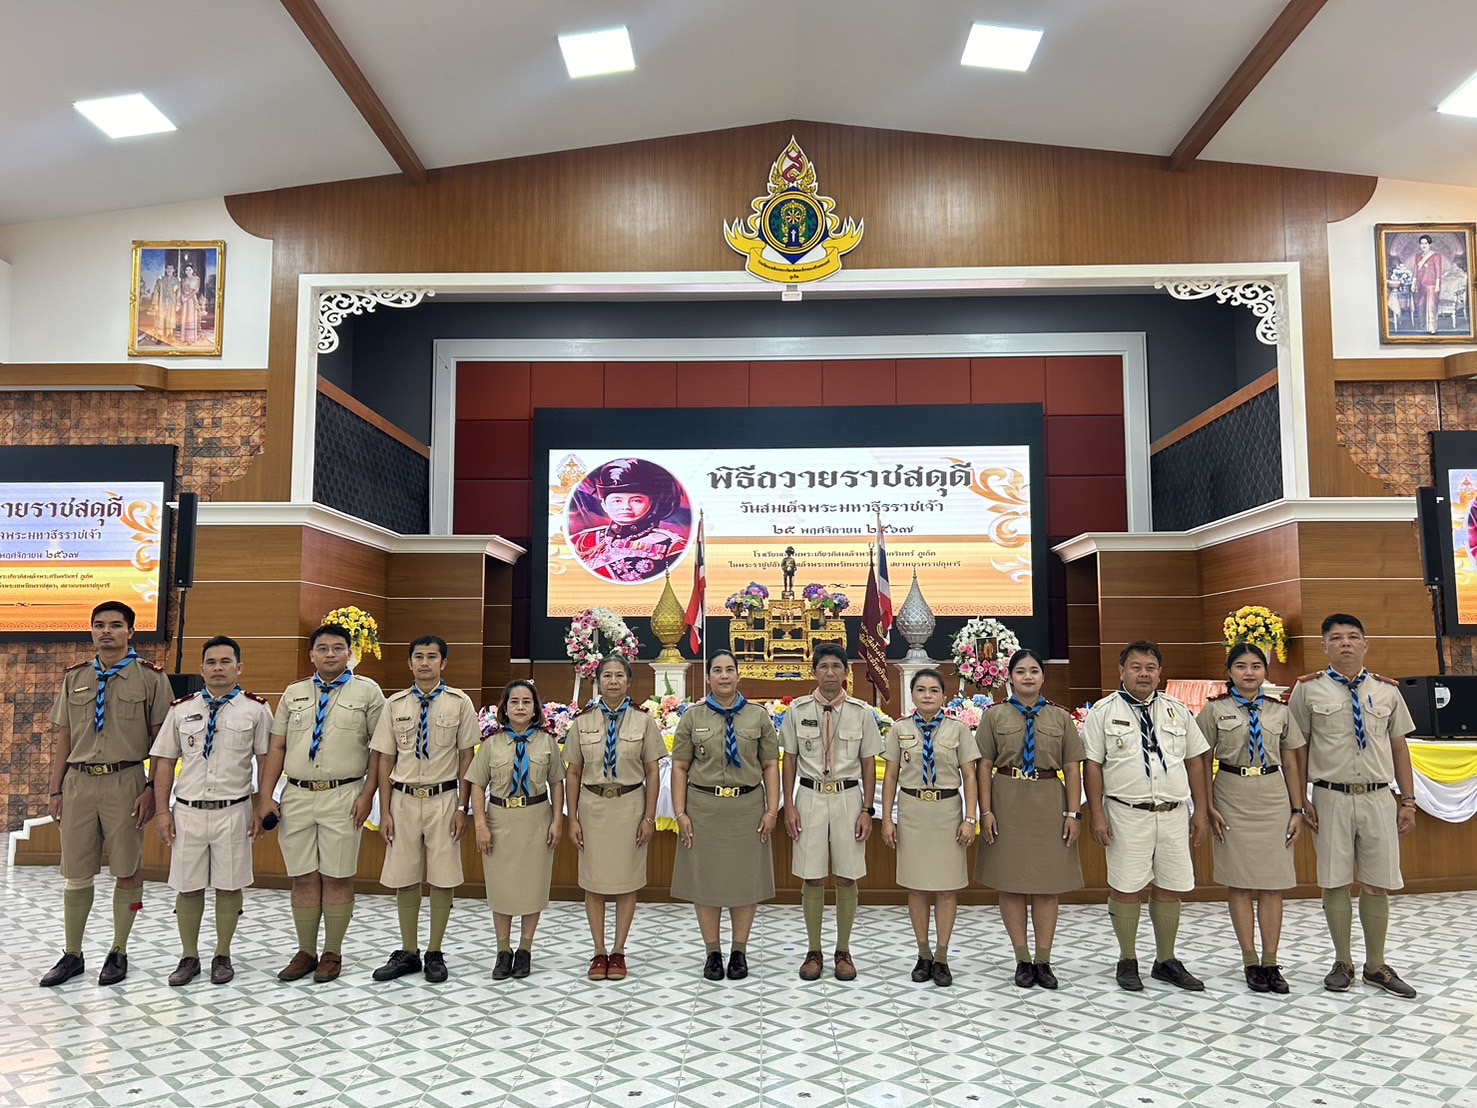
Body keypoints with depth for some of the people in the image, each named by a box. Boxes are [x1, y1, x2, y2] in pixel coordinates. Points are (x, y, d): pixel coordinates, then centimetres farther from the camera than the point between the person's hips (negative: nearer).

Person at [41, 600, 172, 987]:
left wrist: (153, 789, -9)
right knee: (76, 874, 10)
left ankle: (119, 953, 18)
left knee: (127, 871, 4)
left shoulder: (150, 677, -1)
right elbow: (63, 739, 14)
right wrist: (55, 790, 10)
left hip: (125, 783, -4)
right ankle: (72, 955, 24)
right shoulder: (75, 678, 12)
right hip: (79, 783, 4)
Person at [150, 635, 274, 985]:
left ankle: (223, 956, 22)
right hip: (188, 811, 2)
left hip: (233, 811, -2)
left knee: (229, 886, 6)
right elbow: (165, 761, 9)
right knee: (187, 887, 9)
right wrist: (161, 811, 3)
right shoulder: (181, 709, 7)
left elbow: (266, 761, 0)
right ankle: (189, 956, 25)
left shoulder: (255, 709, 0)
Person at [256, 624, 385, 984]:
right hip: (296, 796, 3)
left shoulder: (367, 691, 1)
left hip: (343, 796, -3)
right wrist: (265, 796, 2)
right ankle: (306, 952, 22)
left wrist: (367, 795, -9)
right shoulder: (293, 693, 12)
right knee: (303, 877, 9)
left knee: (337, 877, 3)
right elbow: (276, 747, 10)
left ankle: (332, 954, 17)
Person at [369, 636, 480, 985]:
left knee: (442, 879, 4)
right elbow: (386, 760, 5)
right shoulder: (395, 704, 3)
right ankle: (408, 953, 25)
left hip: (443, 798, -2)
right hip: (404, 799, 2)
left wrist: (462, 808, -5)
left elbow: (467, 758, -1)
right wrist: (385, 812, 1)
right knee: (404, 878, 9)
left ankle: (435, 953, 20)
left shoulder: (459, 703, -3)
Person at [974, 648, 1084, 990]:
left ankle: (1043, 960, 19)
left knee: (1048, 884, 6)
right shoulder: (994, 716, 3)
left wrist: (1073, 813, -3)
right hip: (1007, 804, -1)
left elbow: (1072, 769, 4)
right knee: (1011, 883, 4)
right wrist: (985, 811, -8)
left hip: (1049, 805, 1)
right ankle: (1022, 960, 17)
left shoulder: (1061, 718, 6)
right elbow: (984, 766, 0)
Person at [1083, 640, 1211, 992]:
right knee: (1126, 888, 2)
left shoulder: (1177, 711, 10)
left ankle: (1166, 960, 25)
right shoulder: (1104, 711, -1)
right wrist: (1096, 814, -9)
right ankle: (1127, 961, 17)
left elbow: (1195, 761, 12)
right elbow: (1092, 765, -4)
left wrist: (1201, 811, 8)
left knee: (1169, 889, 10)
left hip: (1173, 814, 4)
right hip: (1127, 814, -3)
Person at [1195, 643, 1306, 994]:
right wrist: (1209, 808, -6)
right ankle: (1251, 962, 12)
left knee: (1273, 882, 4)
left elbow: (1290, 764, 9)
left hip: (1273, 797, 2)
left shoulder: (1279, 711, 6)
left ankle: (1271, 962, 14)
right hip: (1232, 797, -2)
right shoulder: (1215, 710, -1)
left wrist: (1297, 810, 5)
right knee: (1239, 882, 3)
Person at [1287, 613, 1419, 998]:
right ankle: (1343, 963, 20)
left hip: (1378, 798, 2)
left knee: (1377, 885, 8)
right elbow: (1298, 748, 0)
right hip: (1330, 798, -2)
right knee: (1336, 883, 5)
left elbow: (1399, 746, 10)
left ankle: (1376, 965, 23)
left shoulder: (1387, 690, 6)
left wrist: (1409, 800, 7)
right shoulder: (1308, 689, -1)